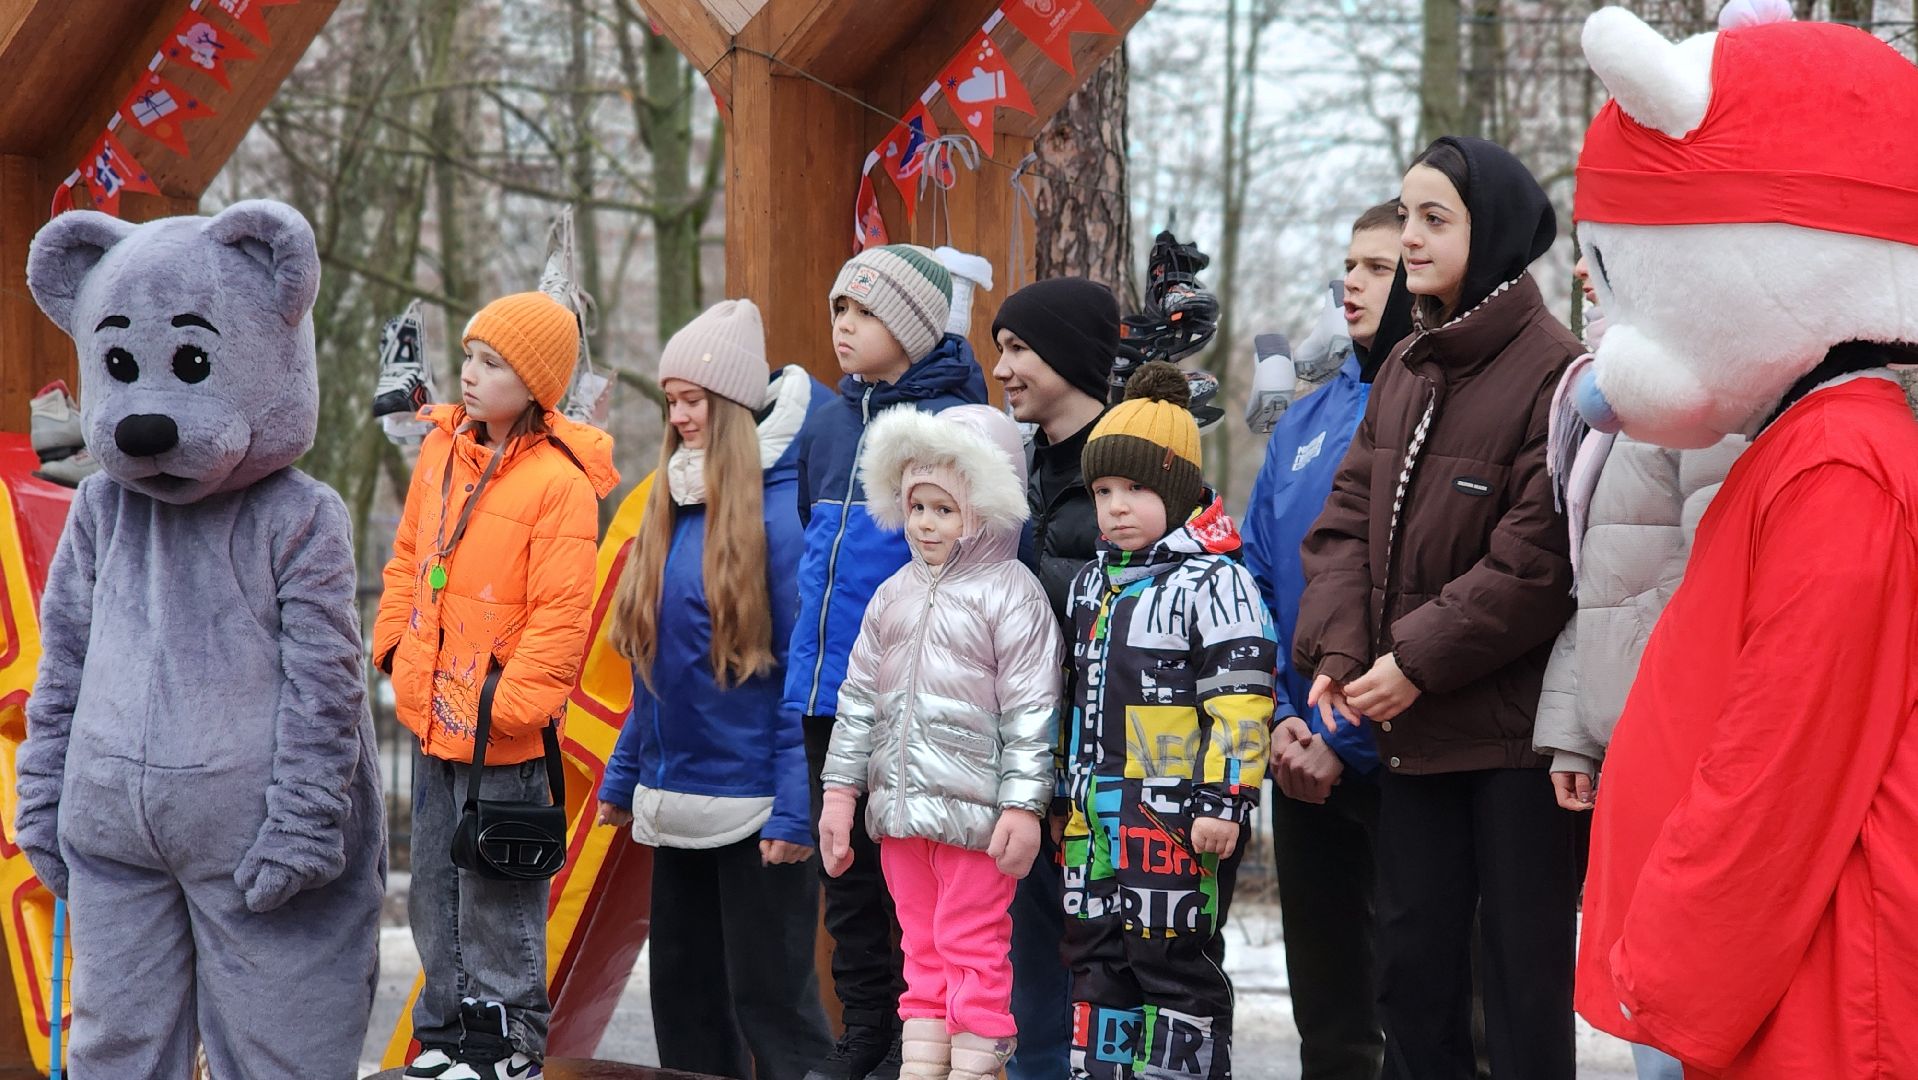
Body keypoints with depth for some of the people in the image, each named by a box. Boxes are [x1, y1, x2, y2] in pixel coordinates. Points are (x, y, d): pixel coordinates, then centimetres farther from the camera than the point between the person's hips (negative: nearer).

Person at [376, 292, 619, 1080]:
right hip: (433, 717, 8)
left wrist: (509, 704, -20)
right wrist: (395, 646, 9)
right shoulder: (442, 449, 5)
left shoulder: (559, 483, -17)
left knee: (495, 896, 2)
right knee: (434, 884, 17)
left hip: (502, 732, -8)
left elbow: (561, 612, -19)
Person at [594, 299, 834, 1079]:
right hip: (677, 803, 8)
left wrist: (796, 807, -19)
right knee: (682, 994, 15)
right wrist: (625, 774, 16)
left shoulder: (779, 509, -14)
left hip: (754, 802, -8)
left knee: (769, 998, -1)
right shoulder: (673, 507, 10)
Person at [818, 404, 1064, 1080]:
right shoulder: (894, 596, 12)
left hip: (974, 811, -7)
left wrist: (1024, 804, -14)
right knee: (920, 948, 13)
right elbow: (859, 697, 15)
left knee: (974, 949, -3)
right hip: (900, 800, 7)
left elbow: (1030, 710, -10)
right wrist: (840, 791, 12)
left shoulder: (1010, 594, -8)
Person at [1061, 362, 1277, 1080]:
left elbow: (1242, 699, -14)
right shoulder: (1092, 584, 16)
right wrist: (1062, 795, 22)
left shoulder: (1213, 581, -9)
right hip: (1096, 818, 8)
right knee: (1096, 960, 11)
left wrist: (1223, 800, -18)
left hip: (1175, 815, -8)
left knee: (1173, 963, -3)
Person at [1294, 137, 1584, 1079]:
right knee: (1413, 962, 12)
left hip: (1515, 727, -7)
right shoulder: (1405, 371, 12)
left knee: (1523, 967, 2)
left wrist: (1418, 660, -16)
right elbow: (1347, 516, 9)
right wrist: (1337, 647, -7)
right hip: (1409, 723, 7)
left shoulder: (1553, 372, -13)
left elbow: (1538, 560, -18)